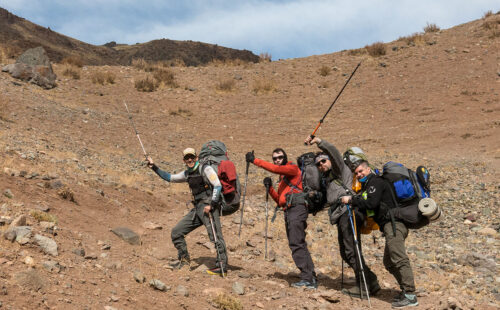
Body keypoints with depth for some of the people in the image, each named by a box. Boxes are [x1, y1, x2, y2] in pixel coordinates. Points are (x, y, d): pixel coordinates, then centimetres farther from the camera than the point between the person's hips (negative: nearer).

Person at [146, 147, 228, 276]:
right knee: (176, 232, 8)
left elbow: (218, 186, -12)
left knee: (215, 236, -15)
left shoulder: (206, 169, -5)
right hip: (197, 208, 8)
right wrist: (154, 167, 22)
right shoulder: (187, 174, 17)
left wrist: (211, 204, -20)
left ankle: (222, 267, -13)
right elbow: (170, 178, 27)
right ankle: (184, 260, 18)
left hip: (208, 207, -8)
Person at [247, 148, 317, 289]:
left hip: (297, 208, -10)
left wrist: (255, 161, -14)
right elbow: (279, 200, 25)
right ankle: (311, 279, 12)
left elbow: (275, 168, -16)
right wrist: (270, 188, 11)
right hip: (288, 211, 10)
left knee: (296, 244, -15)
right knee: (298, 245, 9)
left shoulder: (293, 168, 3)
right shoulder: (282, 178, 29)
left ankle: (307, 278, -17)